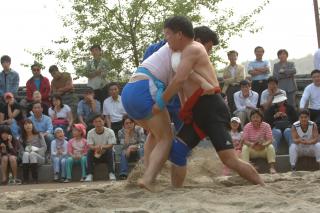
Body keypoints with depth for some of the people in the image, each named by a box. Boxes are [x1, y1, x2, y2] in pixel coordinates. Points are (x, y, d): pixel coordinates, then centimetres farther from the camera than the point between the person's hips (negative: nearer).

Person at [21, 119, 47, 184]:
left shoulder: (38, 135, 8)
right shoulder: (23, 138, 11)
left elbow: (44, 147, 0)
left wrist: (36, 149, -15)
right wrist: (25, 150, -16)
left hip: (38, 157, -1)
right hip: (26, 157, 2)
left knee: (32, 154, -34)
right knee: (26, 154, -33)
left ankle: (35, 179, -42)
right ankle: (25, 180, -41)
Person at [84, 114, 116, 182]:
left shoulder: (110, 132, -11)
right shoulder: (90, 133, -5)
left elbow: (110, 145, -18)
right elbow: (90, 146, -15)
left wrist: (102, 147, -40)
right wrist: (96, 147, -39)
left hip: (106, 155, -1)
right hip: (95, 156, 1)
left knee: (109, 150, -32)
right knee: (89, 151, -28)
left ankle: (111, 173, -30)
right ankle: (89, 175, -28)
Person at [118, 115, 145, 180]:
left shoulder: (139, 129, -12)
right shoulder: (121, 132, -9)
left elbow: (142, 144, -16)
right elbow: (125, 146, -19)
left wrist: (132, 147, -29)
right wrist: (127, 134, -28)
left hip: (138, 152, -1)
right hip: (128, 153, 1)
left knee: (141, 150, -34)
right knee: (124, 152, -32)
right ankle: (123, 174, -40)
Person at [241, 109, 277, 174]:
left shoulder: (266, 126, -12)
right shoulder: (247, 126, -11)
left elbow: (270, 140, -18)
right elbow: (245, 140, -17)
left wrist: (264, 145, -41)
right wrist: (252, 144, -40)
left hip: (263, 149, 0)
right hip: (252, 150, 0)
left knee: (271, 147, -28)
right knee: (244, 147, -28)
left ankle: (272, 167, -30)